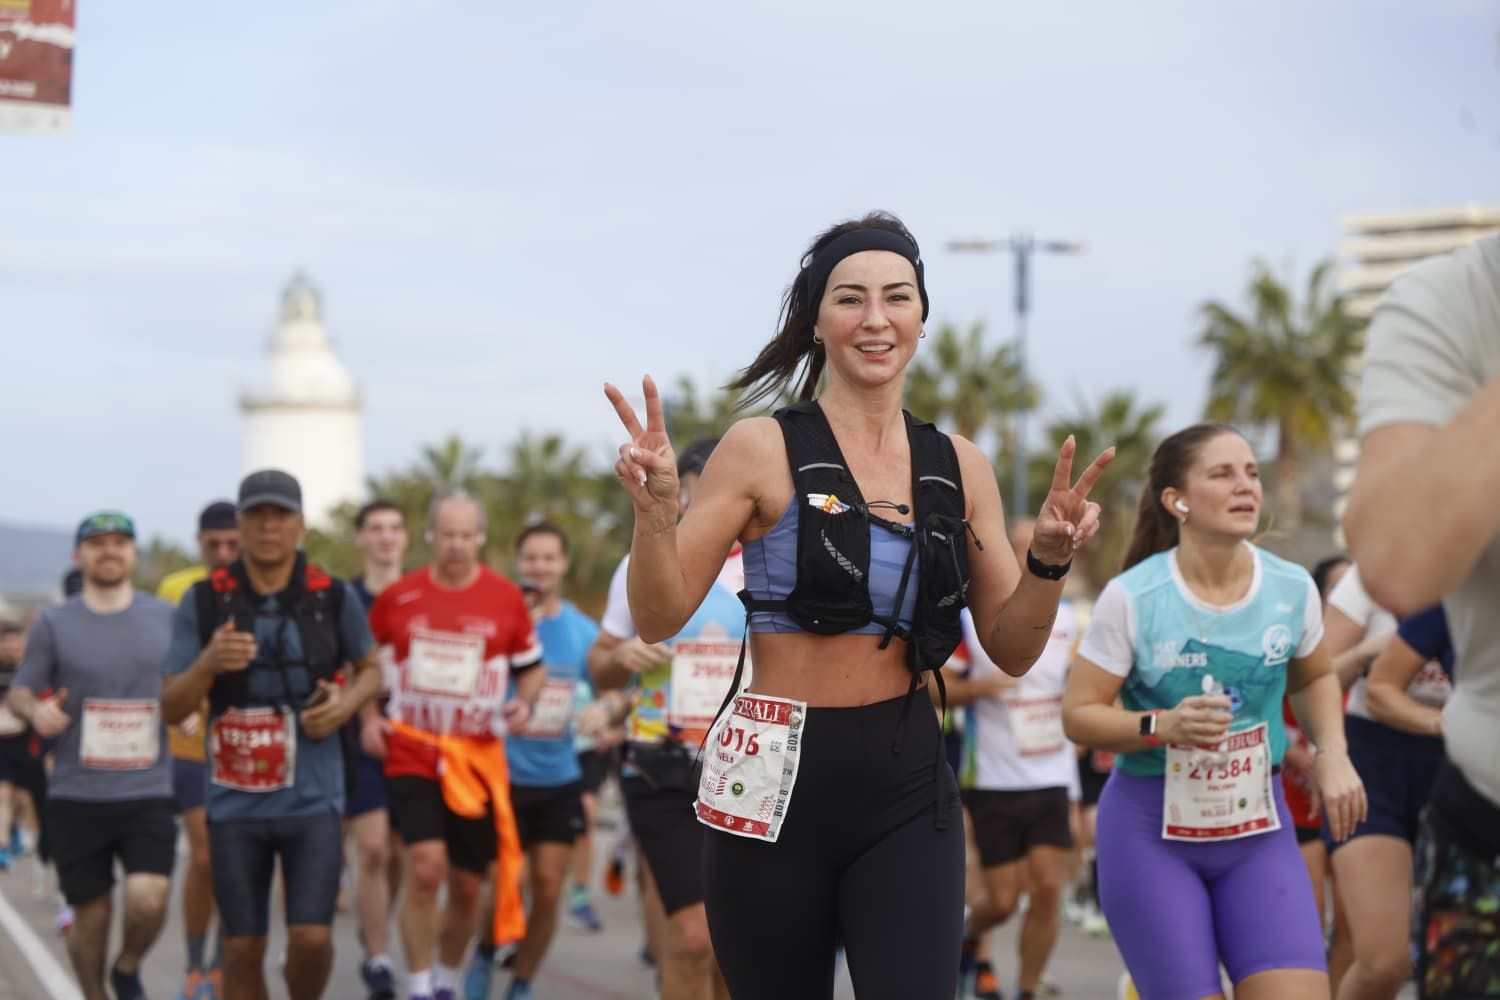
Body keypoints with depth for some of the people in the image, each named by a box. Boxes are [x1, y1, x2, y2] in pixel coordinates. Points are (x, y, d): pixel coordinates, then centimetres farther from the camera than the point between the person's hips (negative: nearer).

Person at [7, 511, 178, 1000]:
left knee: (147, 900, -17)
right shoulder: (54, 623, 3)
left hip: (149, 794, 0)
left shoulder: (166, 617, 6)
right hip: (76, 795, 0)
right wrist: (36, 710, -14)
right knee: (91, 914, 5)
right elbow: (20, 691, 9)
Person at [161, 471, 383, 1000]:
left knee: (311, 939, -11)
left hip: (312, 799, 0)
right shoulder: (204, 601, -2)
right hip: (235, 803, 1)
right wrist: (209, 662, -22)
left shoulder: (333, 596, -1)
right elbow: (171, 708, -2)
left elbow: (371, 668, 16)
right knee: (242, 950, 4)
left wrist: (347, 702, -7)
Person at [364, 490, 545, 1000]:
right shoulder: (397, 596, 0)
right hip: (411, 753, -1)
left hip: (478, 758, 1)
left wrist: (524, 703, -9)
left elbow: (532, 667, 11)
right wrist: (369, 718, 4)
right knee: (425, 867, -18)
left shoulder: (506, 599, 0)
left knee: (467, 886, 7)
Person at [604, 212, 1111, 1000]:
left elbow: (1011, 653, 9)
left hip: (907, 789, 2)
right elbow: (659, 619, -4)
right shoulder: (764, 450, -4)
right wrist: (654, 514, -21)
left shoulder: (958, 468, 7)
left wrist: (1048, 560, -8)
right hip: (774, 783, -2)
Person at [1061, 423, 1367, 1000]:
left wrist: (1331, 753, 3)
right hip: (1150, 828, -3)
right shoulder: (1132, 597, -12)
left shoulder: (1292, 588, 0)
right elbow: (1078, 715, -7)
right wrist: (1163, 726, -24)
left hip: (1257, 823, 3)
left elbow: (1314, 677, 20)